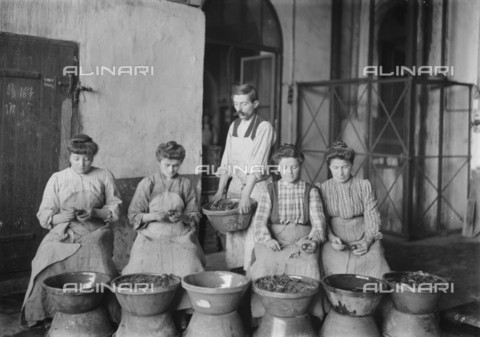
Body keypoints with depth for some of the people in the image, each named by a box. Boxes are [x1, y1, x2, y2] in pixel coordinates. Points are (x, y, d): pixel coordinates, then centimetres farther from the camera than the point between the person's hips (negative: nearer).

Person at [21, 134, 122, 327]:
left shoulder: (104, 177, 9)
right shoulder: (57, 179, 10)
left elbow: (115, 210, 6)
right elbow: (44, 216, 6)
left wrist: (94, 213, -13)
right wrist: (62, 216, -15)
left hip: (95, 232, -1)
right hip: (63, 233, 1)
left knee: (94, 254, -33)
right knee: (47, 255, -28)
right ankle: (42, 314, -12)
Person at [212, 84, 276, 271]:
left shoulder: (264, 127, -10)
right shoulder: (234, 126, 10)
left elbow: (258, 166, -18)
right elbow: (227, 160, 10)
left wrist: (246, 195, -24)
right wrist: (220, 190, 3)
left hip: (257, 186, -6)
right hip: (235, 183, 6)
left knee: (253, 233, -7)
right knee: (232, 229, 7)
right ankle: (234, 271, 19)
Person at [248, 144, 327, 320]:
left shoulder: (310, 191, 12)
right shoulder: (270, 191, 12)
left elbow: (318, 219, 3)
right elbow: (260, 220, 1)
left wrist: (314, 239, -19)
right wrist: (267, 239, -20)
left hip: (303, 239, 0)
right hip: (274, 240, 0)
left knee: (308, 267, -31)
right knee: (264, 266, -30)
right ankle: (264, 314, -15)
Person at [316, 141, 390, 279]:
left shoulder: (364, 186, 8)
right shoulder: (322, 188, 8)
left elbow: (372, 216, 5)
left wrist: (368, 241, -9)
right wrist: (331, 237, -12)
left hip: (364, 238, 1)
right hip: (336, 240, -1)